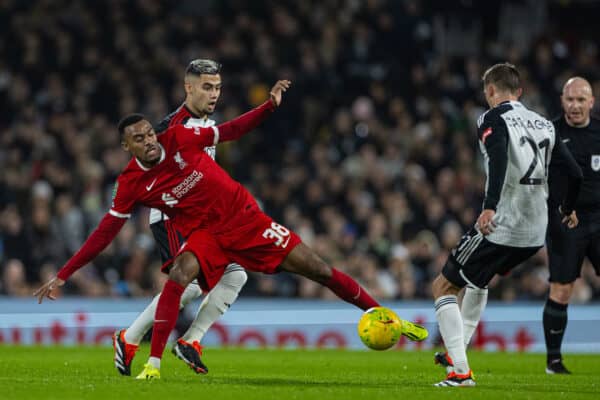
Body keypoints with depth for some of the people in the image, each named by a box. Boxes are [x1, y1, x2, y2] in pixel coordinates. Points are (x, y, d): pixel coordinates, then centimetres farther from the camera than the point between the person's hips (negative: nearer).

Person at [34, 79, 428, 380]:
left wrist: (270, 105, -9)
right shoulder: (130, 185, -10)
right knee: (180, 274, -33)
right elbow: (105, 232, -6)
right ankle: (153, 363, -27)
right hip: (205, 235, -1)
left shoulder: (179, 139, -11)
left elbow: (231, 131, 1)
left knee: (318, 269, -2)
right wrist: (63, 275, -9)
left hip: (245, 218, 1)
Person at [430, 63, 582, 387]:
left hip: (499, 227, -7)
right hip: (535, 234, 7)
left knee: (443, 287, 6)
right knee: (478, 279, 34)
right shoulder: (544, 124, 13)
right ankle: (457, 353, 34)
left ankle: (460, 371, -6)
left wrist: (490, 207, -35)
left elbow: (499, 159, -26)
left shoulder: (493, 119, -5)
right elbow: (574, 173, 12)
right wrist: (568, 209, 31)